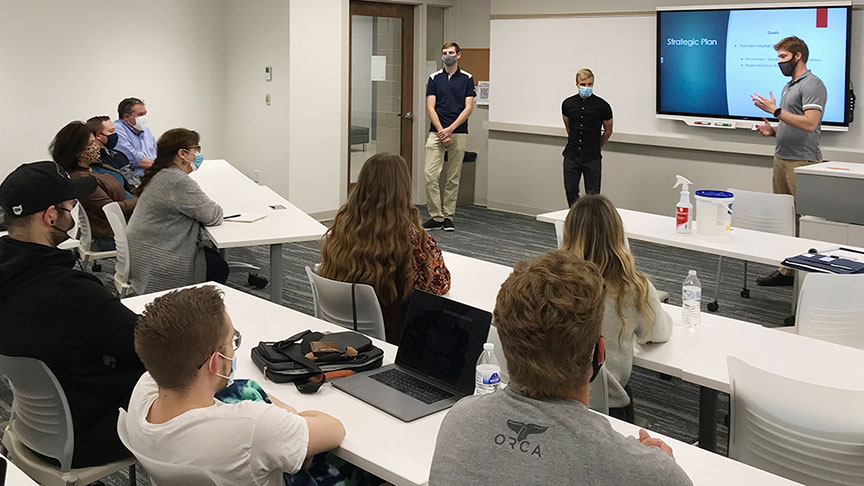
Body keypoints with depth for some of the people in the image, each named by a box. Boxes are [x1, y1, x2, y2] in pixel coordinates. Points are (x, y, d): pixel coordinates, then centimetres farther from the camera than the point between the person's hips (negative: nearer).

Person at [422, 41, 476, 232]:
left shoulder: (467, 78, 3)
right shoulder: (434, 78, 6)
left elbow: (468, 108, -3)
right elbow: (430, 108, 0)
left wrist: (450, 129, -13)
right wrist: (441, 131, -11)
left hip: (458, 133, 0)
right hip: (436, 132, 0)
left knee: (453, 178, 4)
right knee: (431, 175, -9)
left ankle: (448, 217, 12)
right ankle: (435, 217, -2)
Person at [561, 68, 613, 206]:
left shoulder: (602, 105, -8)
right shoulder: (568, 104, 0)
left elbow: (608, 130, 6)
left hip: (592, 158, -2)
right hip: (571, 155, 3)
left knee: (592, 194, 1)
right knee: (570, 190, 4)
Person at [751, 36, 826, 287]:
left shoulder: (812, 85, -10)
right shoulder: (789, 86, 20)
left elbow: (809, 123, -22)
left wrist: (775, 110, -18)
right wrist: (773, 130, 9)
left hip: (802, 162, -9)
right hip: (781, 159, 10)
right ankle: (787, 269, 13)